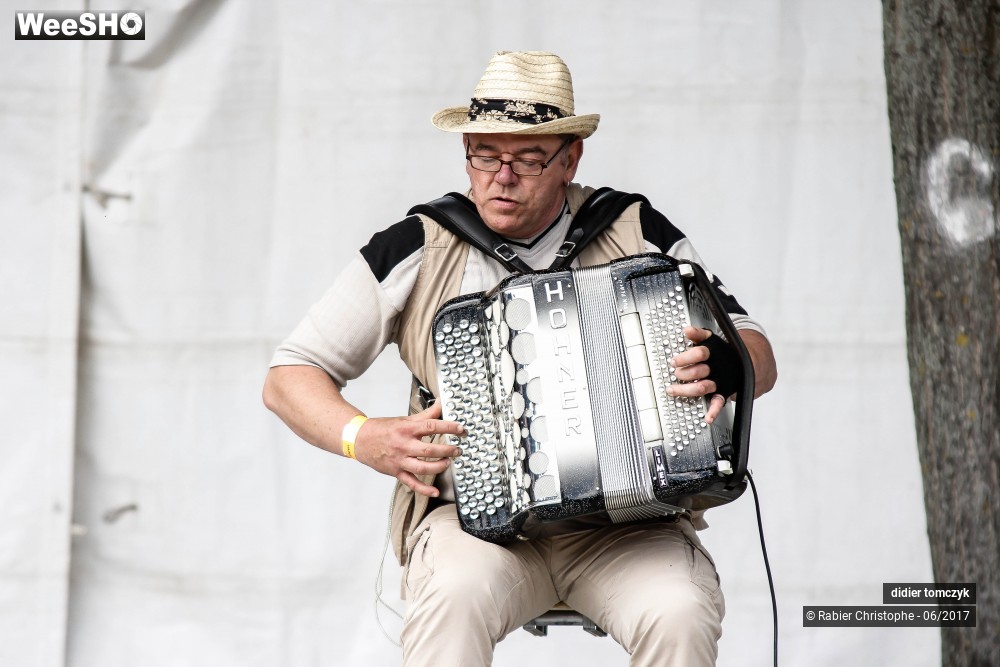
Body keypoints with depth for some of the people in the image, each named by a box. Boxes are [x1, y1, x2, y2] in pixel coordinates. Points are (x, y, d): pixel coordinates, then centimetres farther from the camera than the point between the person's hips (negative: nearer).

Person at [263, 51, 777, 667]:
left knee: (680, 614, -30)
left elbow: (759, 355, 10)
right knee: (454, 596, -34)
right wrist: (364, 438, -12)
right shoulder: (417, 252, 5)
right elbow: (288, 378, 8)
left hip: (629, 519, 1)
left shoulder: (637, 235, 6)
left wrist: (723, 368, -16)